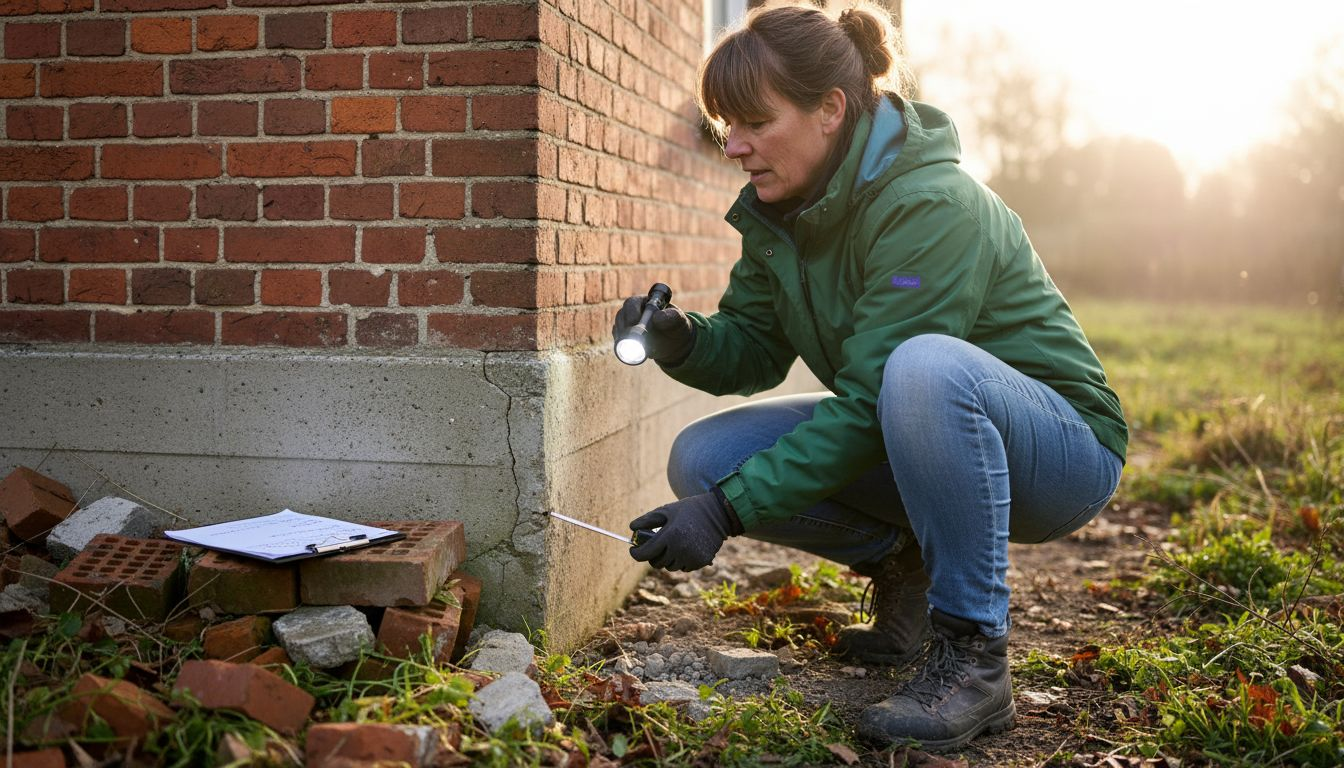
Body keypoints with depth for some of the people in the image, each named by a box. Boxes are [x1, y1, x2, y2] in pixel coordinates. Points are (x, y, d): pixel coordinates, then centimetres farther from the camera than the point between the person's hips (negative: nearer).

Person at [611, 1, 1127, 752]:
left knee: (924, 365, -41)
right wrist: (683, 343, -19)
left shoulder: (930, 205, -27)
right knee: (703, 458, -10)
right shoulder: (782, 206, -2)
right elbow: (754, 349, 3)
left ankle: (974, 655, -25)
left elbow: (868, 405, -29)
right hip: (910, 445, 7)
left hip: (1059, 447, -7)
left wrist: (728, 510, -32)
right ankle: (902, 566, 9)